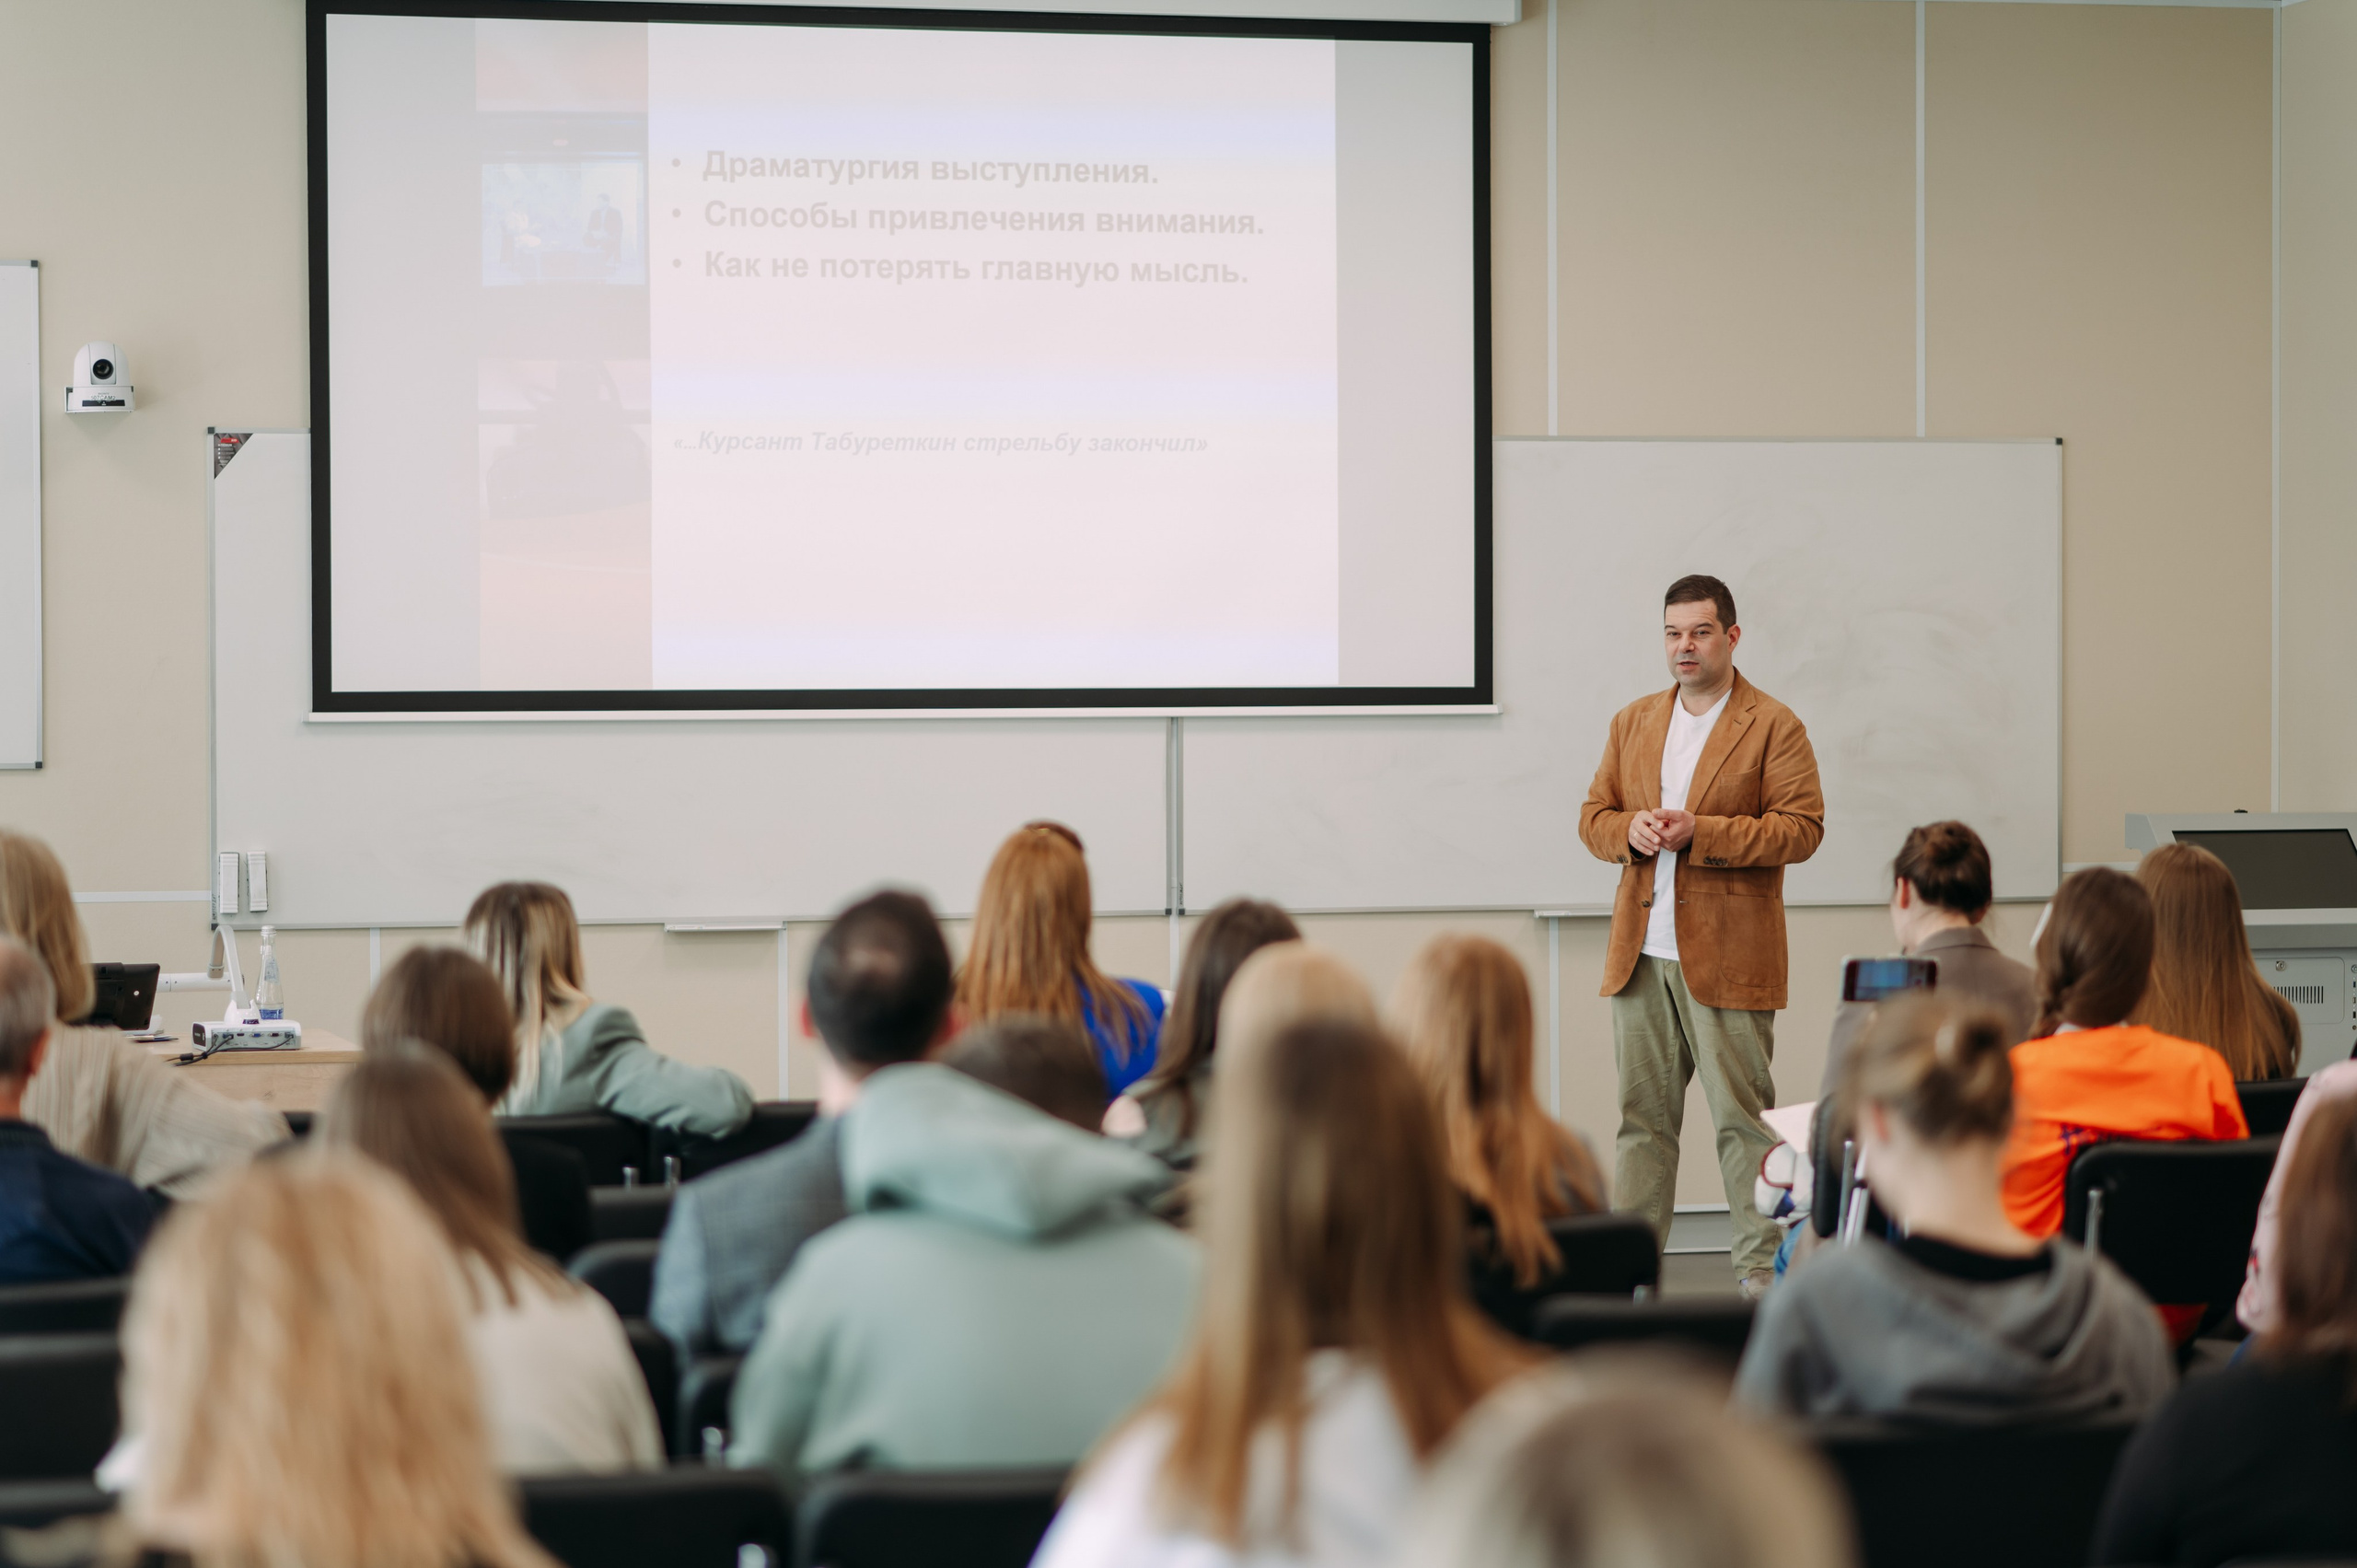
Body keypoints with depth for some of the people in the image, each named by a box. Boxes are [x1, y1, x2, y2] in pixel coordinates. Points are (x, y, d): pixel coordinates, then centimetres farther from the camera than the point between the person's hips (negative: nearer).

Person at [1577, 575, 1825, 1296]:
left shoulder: (1773, 726, 0)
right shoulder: (1632, 723, 17)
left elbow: (1801, 828, -7)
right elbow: (1593, 817, 18)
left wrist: (1700, 832, -16)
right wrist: (1630, 830, -6)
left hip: (1726, 957, -5)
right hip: (1641, 953, 5)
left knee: (1743, 1117, -2)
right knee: (1641, 1114, 7)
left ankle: (1762, 1266, 2)